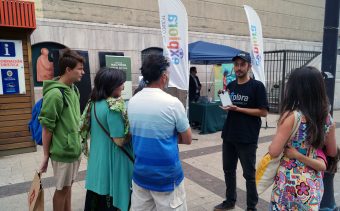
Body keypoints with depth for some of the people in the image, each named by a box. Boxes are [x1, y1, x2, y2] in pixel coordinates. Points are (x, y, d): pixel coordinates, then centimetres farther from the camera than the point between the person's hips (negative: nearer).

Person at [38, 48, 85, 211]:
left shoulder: (74, 89, 3)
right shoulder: (54, 94, -22)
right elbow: (47, 127, -17)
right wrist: (46, 155, -10)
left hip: (74, 148, 7)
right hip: (62, 151, -7)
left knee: (68, 185, 21)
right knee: (62, 188, 11)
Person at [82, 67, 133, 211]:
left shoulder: (93, 103, 3)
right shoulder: (114, 107, -22)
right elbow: (119, 139, -22)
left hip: (97, 159, 8)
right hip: (112, 161, -8)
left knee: (96, 197, 21)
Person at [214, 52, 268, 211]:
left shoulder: (257, 86, -8)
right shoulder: (231, 85, 8)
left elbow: (263, 112, -13)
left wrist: (238, 109, -18)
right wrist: (225, 107, -6)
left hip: (247, 139, -6)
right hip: (229, 136, 6)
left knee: (249, 174, 7)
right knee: (228, 170, 16)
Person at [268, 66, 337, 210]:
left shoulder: (291, 116, -21)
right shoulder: (327, 118, -3)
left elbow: (274, 152, -19)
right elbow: (332, 152, 10)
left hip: (290, 182, -5)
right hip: (314, 183, 5)